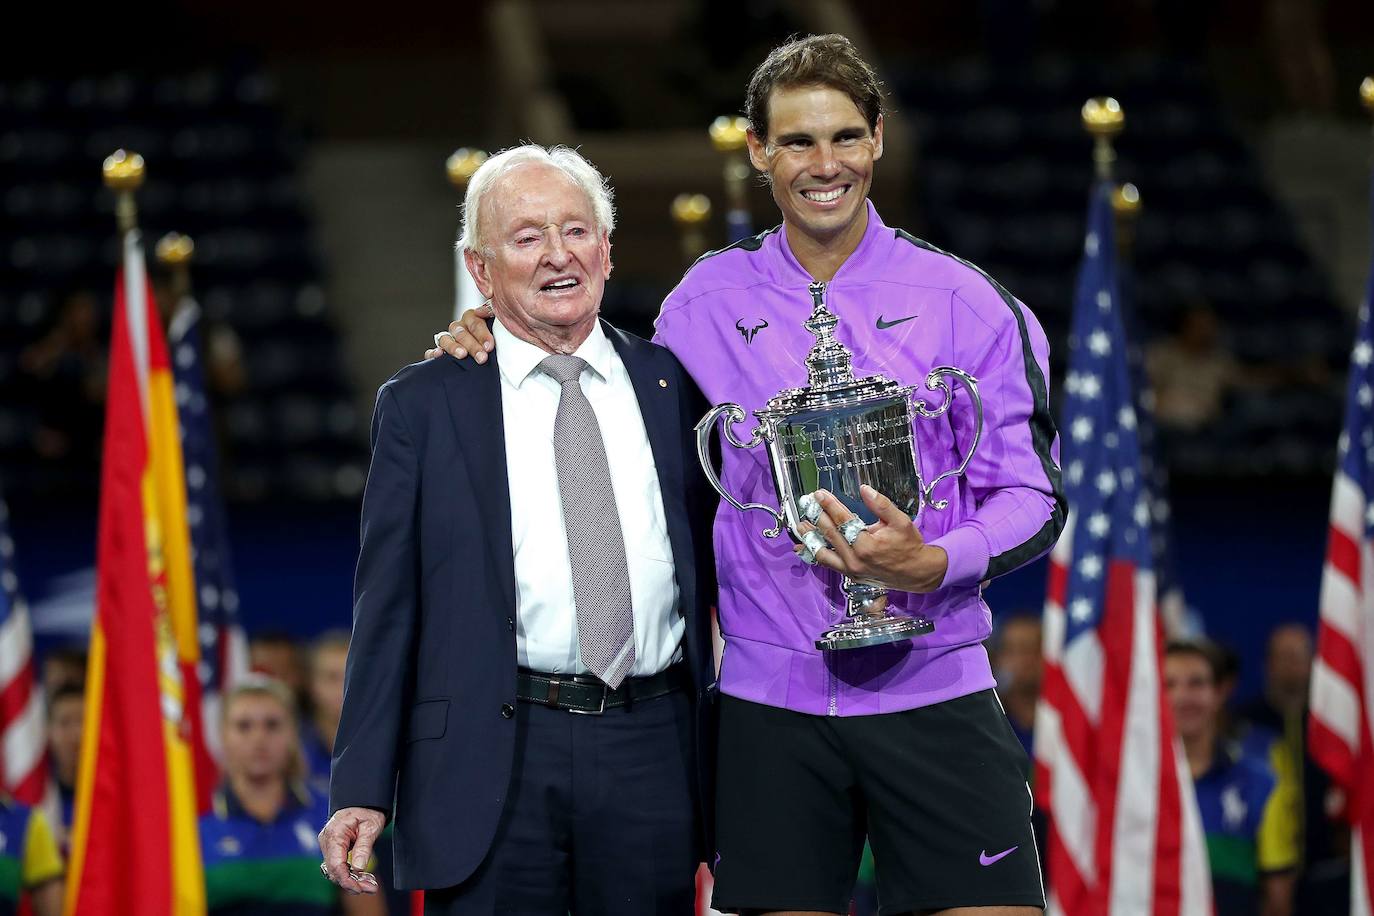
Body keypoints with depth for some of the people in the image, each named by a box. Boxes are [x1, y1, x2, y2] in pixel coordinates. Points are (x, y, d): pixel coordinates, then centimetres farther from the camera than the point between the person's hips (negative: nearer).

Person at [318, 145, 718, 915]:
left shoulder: (676, 386, 11)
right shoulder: (422, 407, 6)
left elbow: (722, 566, 13)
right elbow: (387, 608, 3)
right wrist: (363, 790, -4)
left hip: (653, 756, 2)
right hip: (492, 761, -2)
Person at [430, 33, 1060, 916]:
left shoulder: (964, 302, 1)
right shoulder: (708, 301, 7)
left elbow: (1033, 495, 2)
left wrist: (931, 565, -18)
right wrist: (499, 348, 7)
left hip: (932, 689, -2)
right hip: (773, 702, 2)